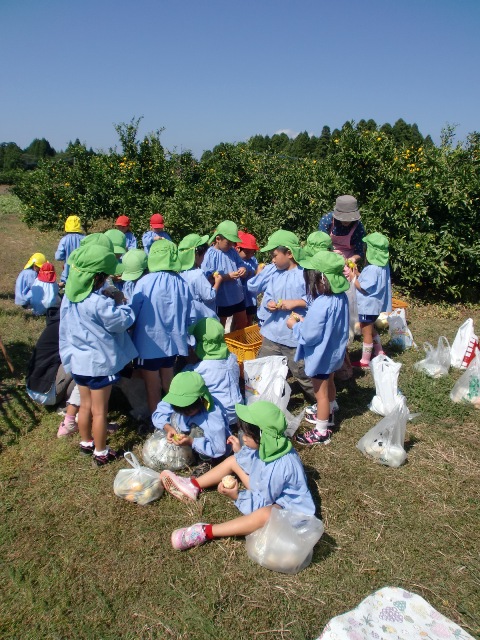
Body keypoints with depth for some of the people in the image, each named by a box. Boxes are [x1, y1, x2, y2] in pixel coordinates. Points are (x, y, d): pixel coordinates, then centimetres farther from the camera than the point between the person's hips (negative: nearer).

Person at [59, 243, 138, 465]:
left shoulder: (69, 296, -3)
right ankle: (101, 453, 23)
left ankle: (86, 443, 41)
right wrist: (119, 302, -1)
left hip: (77, 360, 7)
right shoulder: (99, 303, -28)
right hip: (99, 363, -7)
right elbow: (122, 322, -17)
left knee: (85, 405, 24)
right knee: (99, 410, 8)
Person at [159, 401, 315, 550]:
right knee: (233, 460, 11)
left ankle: (206, 532, -37)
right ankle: (193, 486, 14)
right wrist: (240, 451, 2)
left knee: (265, 515, -45)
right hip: (268, 490, 10)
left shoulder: (280, 467, -36)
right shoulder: (269, 446, -12)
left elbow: (263, 500, -27)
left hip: (287, 506, -10)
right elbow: (254, 463, 10)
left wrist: (237, 496, -30)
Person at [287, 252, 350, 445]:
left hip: (321, 356, -9)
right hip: (334, 352, 9)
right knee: (329, 384, 29)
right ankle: (328, 415, 52)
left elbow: (309, 336, -28)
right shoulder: (341, 297, -8)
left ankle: (321, 432, 25)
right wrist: (306, 320, -2)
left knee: (321, 392, 8)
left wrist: (295, 325, -12)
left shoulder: (321, 305, -35)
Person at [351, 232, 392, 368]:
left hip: (368, 305, -10)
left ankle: (365, 361, 16)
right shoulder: (383, 265, 3)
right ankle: (379, 352, 39)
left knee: (366, 333, 4)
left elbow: (363, 288, -24)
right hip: (374, 304, 10)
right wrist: (358, 274, 1)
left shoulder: (372, 269, -27)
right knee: (371, 329, 27)